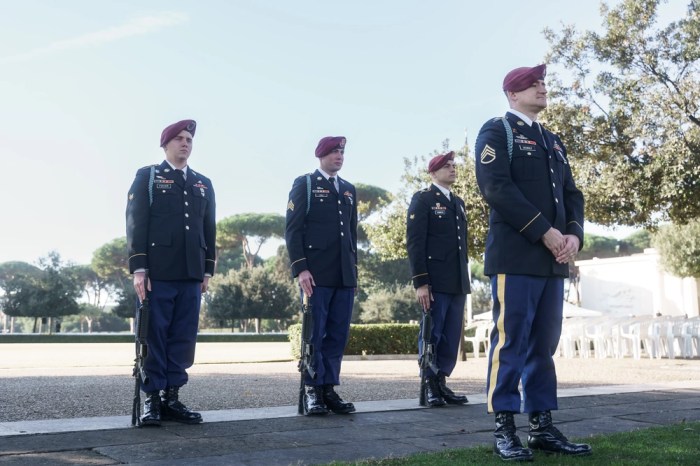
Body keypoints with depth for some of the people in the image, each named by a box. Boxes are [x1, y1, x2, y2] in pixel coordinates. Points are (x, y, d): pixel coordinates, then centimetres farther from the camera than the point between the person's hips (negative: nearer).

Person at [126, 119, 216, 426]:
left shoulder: (203, 184, 19)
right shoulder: (147, 177, 7)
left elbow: (209, 229, 16)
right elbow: (136, 223, -2)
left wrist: (207, 270, 9)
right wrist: (138, 268, -11)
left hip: (191, 274, 4)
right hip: (157, 272, -4)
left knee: (183, 338, 3)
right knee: (154, 336, -2)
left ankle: (172, 398, 10)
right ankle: (152, 399, 5)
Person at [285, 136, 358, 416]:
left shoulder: (349, 190, 19)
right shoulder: (304, 184, 3)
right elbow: (293, 229, -5)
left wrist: (354, 269, 14)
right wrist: (300, 268, -14)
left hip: (345, 275, 5)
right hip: (316, 273, -5)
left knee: (338, 334, 4)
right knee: (314, 333, -3)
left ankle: (329, 390, 11)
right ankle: (312, 392, 5)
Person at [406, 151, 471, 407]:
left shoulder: (459, 203, 20)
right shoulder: (422, 199, -2)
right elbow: (414, 242, -10)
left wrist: (464, 279, 15)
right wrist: (420, 282, -17)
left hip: (458, 282, 7)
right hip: (435, 281, -7)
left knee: (452, 337, 7)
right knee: (432, 335, -1)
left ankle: (441, 382, 15)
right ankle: (429, 386, 7)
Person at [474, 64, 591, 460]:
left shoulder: (554, 141, 23)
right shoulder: (497, 131, 1)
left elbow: (571, 193, 18)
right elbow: (496, 187, -13)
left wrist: (574, 234, -3)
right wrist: (545, 231, -16)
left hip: (554, 260, 7)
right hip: (515, 256, -7)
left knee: (544, 344, 8)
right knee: (510, 342, -5)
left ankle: (543, 427, 15)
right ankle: (505, 429, 2)